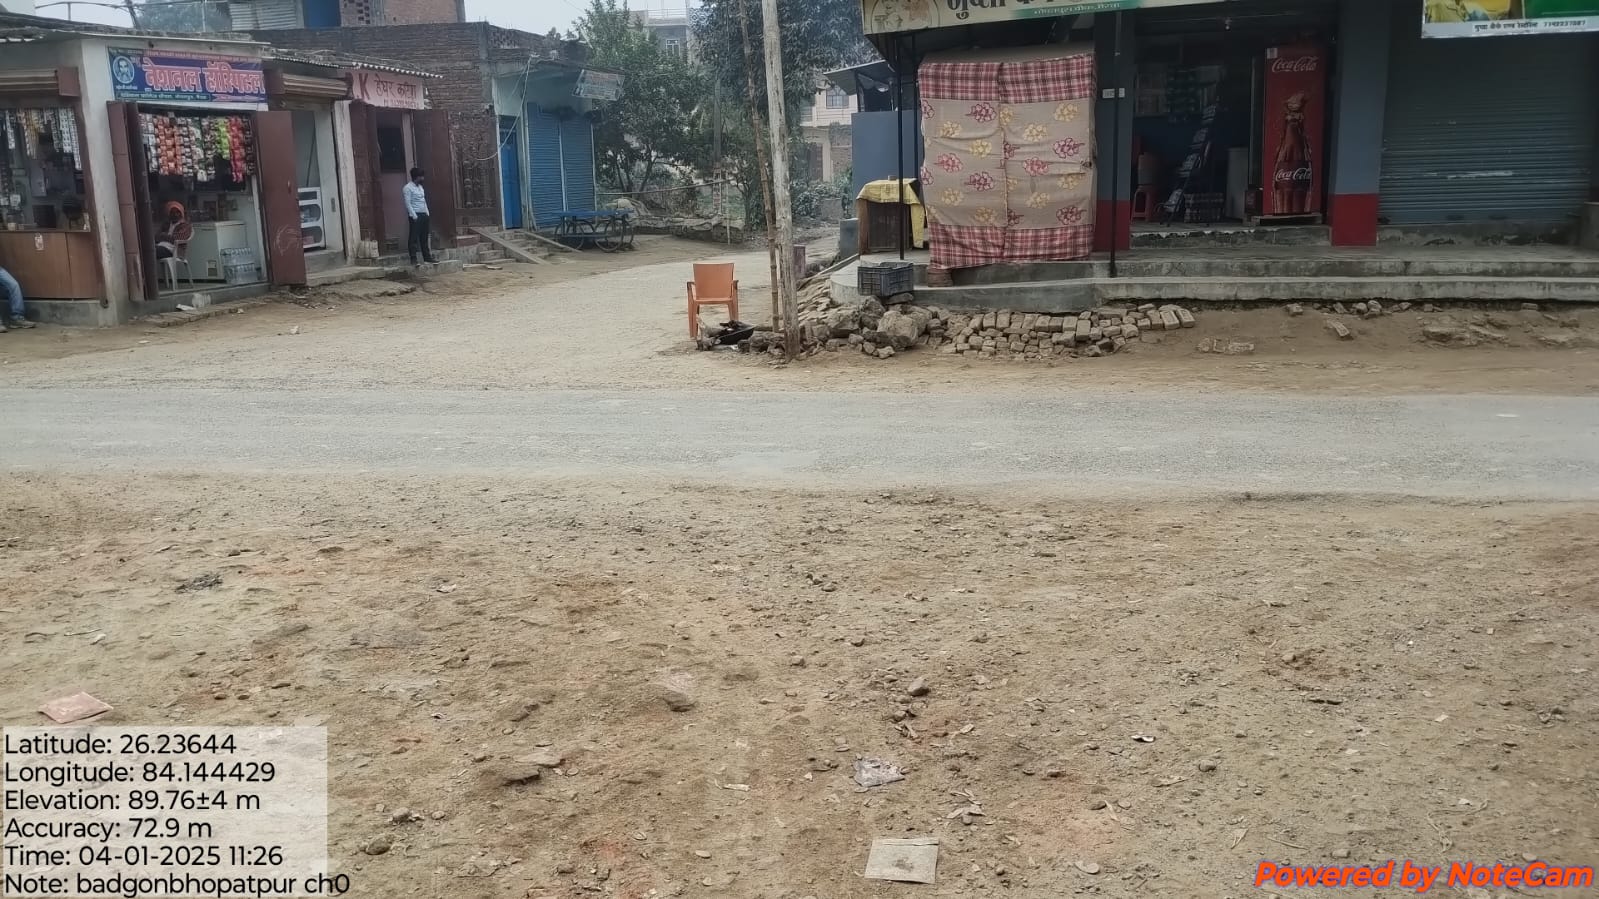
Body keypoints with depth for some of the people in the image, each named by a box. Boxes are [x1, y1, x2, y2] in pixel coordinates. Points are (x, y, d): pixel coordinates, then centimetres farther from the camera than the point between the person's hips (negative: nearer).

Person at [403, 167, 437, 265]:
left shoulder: (420, 186, 16)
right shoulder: (408, 188, -9)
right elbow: (408, 203, -14)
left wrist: (427, 213, 12)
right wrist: (414, 215, -19)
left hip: (423, 214, 8)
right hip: (415, 215, -8)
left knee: (425, 237, 11)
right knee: (414, 237, -6)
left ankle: (427, 257, 17)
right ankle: (413, 259, -4)